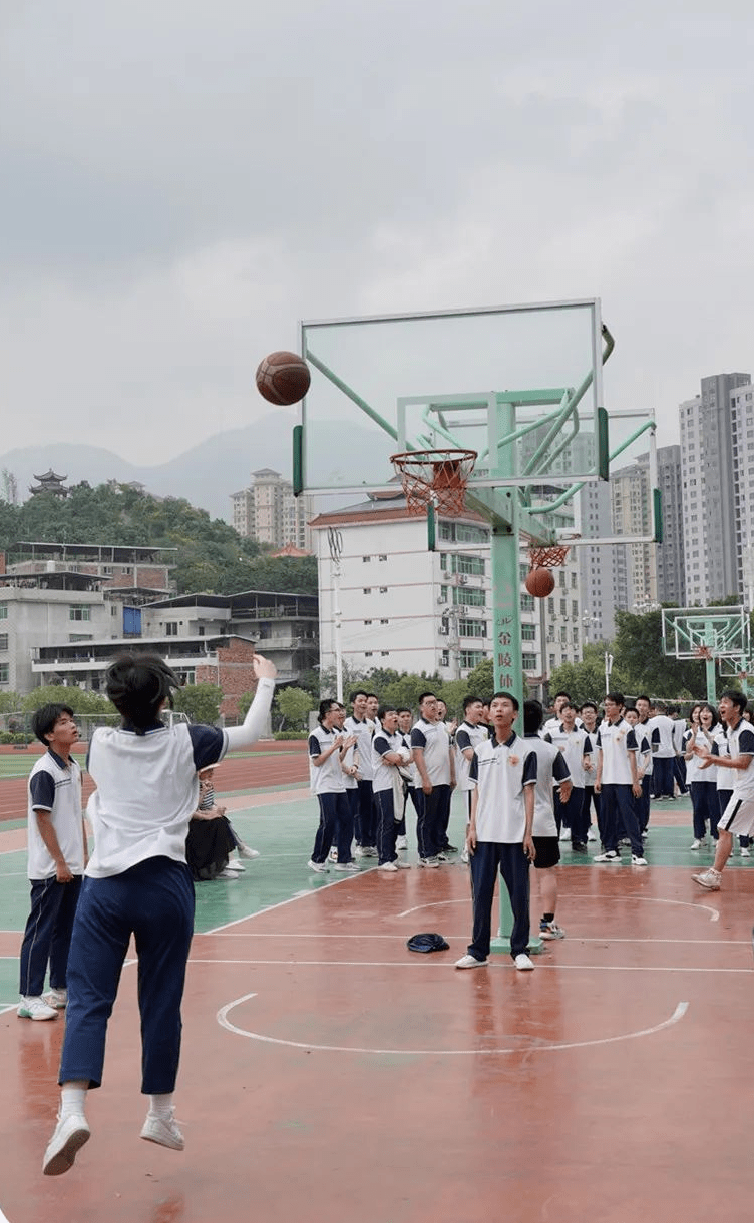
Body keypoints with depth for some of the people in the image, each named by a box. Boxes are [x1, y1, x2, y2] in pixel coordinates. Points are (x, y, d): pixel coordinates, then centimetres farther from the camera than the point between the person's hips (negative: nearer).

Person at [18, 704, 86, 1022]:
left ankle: (61, 989, 25)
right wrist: (59, 863, -16)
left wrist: (84, 854, 13)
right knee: (41, 931, -3)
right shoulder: (44, 772, -15)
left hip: (72, 867, 8)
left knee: (66, 929, 14)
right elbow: (43, 820, -16)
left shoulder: (74, 768, 9)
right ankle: (29, 999, 3)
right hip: (49, 869, -8)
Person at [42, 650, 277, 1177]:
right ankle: (160, 1113, 21)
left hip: (104, 883, 1)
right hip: (164, 883, -1)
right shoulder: (185, 741, 0)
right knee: (161, 1002, 10)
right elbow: (251, 733, 13)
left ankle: (73, 1109, -21)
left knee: (88, 999, -2)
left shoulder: (100, 743, 6)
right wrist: (266, 682, 29)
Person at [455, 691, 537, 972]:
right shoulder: (481, 749, 8)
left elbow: (529, 793, -1)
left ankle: (519, 951, 13)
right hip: (483, 833, 3)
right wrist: (472, 827, 3)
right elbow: (477, 791, 11)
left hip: (515, 835, -2)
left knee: (519, 894, 2)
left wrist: (528, 833, -6)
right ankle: (478, 951, 13)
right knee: (481, 893, 4)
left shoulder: (525, 751, 0)